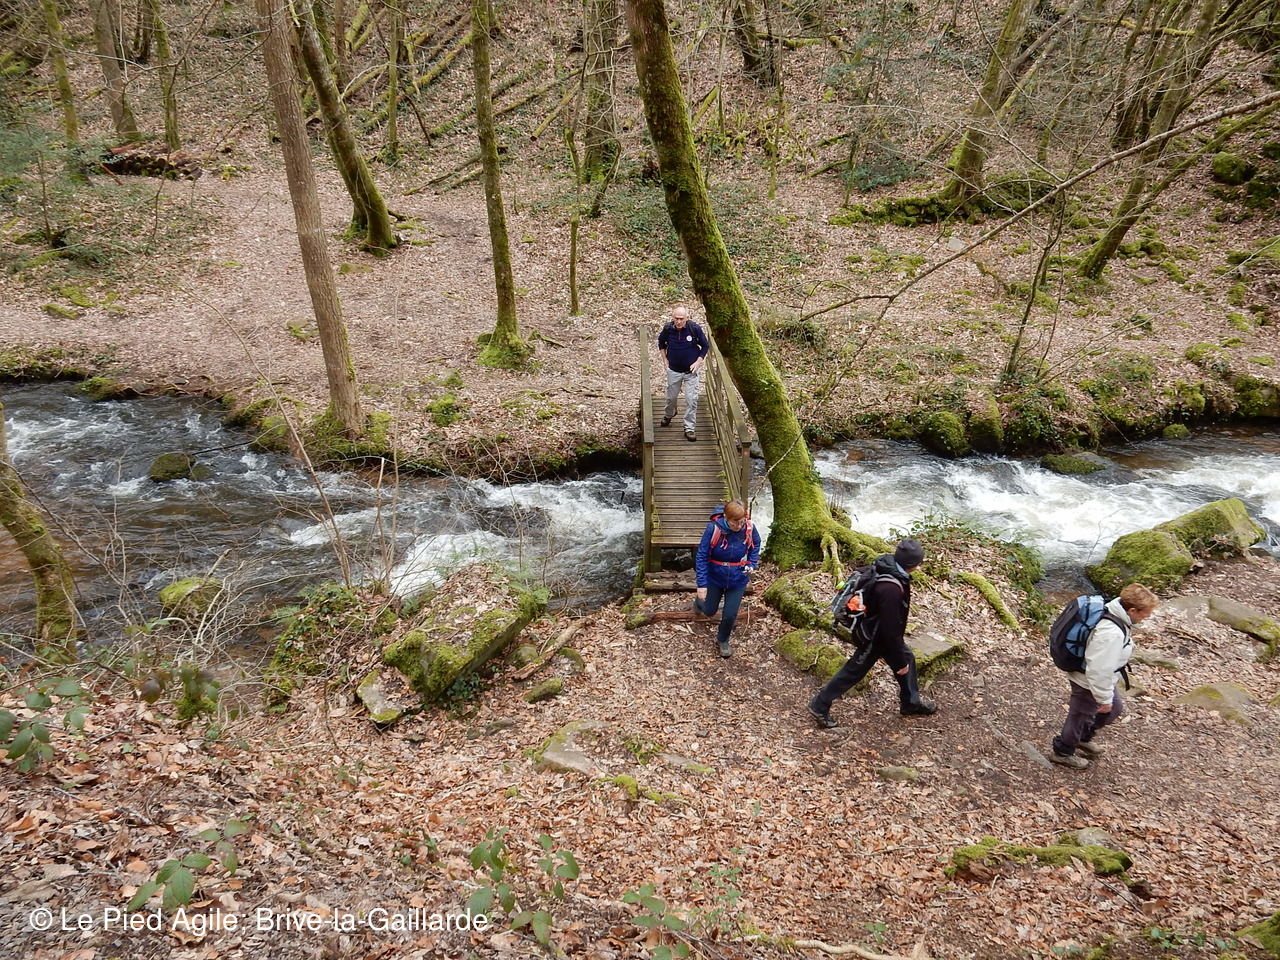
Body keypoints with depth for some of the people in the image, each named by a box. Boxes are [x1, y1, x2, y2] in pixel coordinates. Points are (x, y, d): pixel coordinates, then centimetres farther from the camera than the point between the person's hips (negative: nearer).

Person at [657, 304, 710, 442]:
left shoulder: (694, 328, -19)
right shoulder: (668, 329, -14)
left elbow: (706, 345, -4)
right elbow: (661, 342, 9)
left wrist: (698, 362, -11)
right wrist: (664, 359, 3)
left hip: (691, 370, -2)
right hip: (673, 370, 2)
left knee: (691, 399, -6)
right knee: (671, 396, 19)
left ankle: (690, 428, 4)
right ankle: (669, 414, 49)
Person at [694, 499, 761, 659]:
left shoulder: (749, 528, -20)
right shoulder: (713, 529, -29)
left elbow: (755, 545, 3)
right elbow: (702, 556, -22)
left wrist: (751, 564, -10)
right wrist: (701, 584, -24)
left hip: (738, 579, 1)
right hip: (714, 577, -1)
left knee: (730, 615, 4)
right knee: (709, 611, 18)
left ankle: (723, 640, 35)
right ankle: (700, 601, 56)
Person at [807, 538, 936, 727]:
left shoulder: (885, 563, -12)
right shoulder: (891, 589, -40)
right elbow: (891, 630, -32)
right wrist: (900, 662, -20)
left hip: (873, 627, 9)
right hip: (875, 638, -9)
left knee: (907, 658, 23)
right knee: (854, 671, 9)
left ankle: (911, 702, 44)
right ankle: (820, 706, 24)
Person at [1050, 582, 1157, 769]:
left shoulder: (1114, 614, -9)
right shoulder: (1111, 634, -39)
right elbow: (1100, 670, -34)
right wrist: (1104, 699, -21)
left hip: (1102, 677, 9)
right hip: (1088, 682, -9)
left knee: (1115, 708, 29)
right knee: (1080, 716, 14)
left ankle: (1084, 737, 50)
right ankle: (1063, 752, 39)